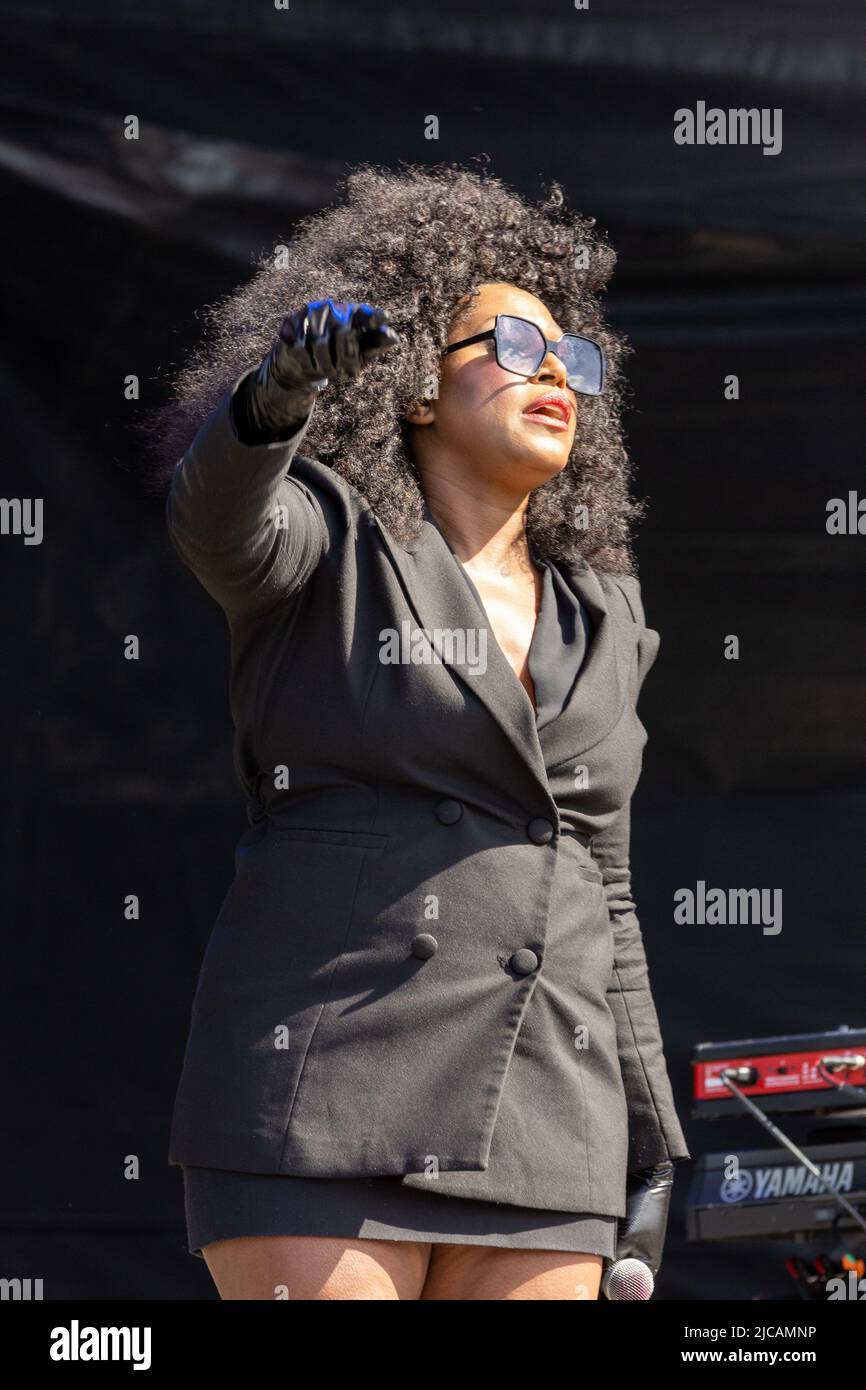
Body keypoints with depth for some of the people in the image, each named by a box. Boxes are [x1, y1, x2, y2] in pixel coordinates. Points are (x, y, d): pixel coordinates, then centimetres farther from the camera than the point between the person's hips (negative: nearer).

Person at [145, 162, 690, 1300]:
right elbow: (217, 515, -23)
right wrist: (281, 389, -45)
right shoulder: (319, 541, 2)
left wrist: (648, 1140, 15)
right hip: (323, 1110, -5)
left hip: (531, 1124, 5)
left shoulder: (591, 622, 18)